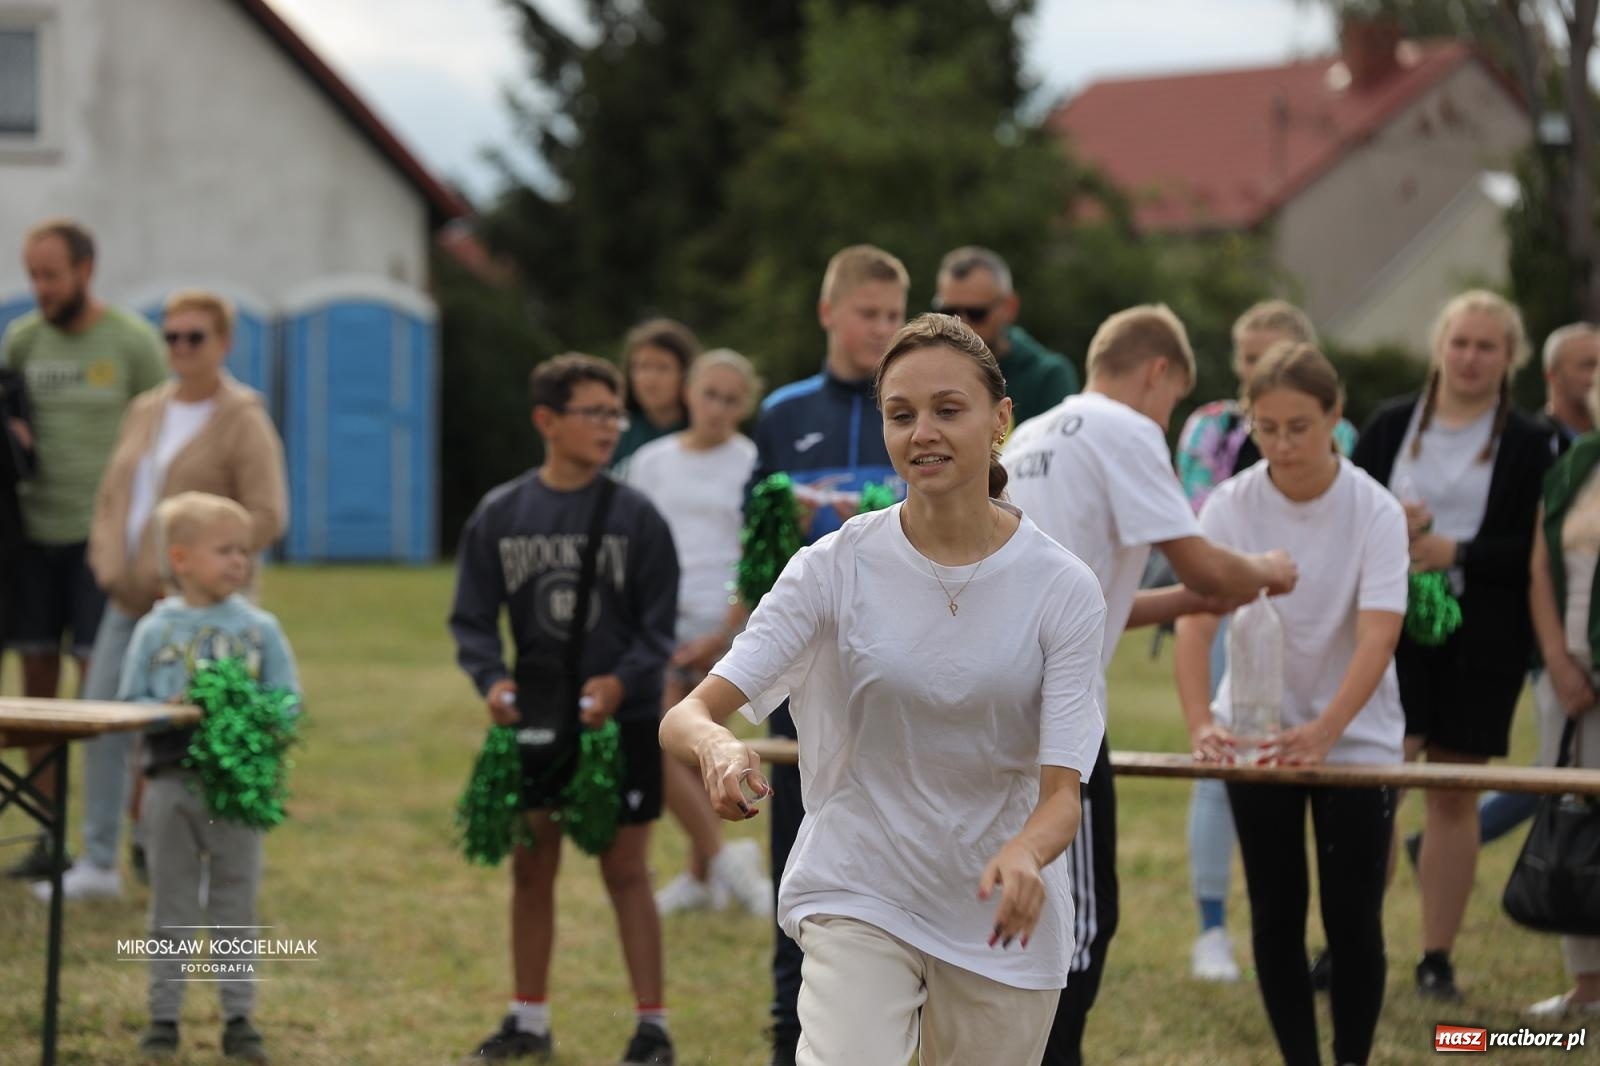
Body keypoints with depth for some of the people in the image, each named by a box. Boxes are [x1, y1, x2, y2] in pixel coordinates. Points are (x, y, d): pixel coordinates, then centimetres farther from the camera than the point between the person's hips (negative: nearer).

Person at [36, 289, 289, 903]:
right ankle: (98, 863, 10)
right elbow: (112, 496, 18)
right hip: (131, 600, 7)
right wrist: (108, 562, 1)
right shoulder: (146, 411, 14)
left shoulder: (242, 420, -6)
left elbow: (267, 516, -13)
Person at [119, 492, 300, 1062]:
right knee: (172, 906, 7)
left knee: (236, 903, 6)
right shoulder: (155, 630, 0)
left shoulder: (260, 628, 2)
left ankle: (239, 1017, 13)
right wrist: (170, 713, -19)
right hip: (172, 783, 0)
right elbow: (129, 704, -1)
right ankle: (163, 1016, 14)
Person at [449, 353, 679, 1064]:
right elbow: (472, 617, 3)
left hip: (622, 722, -3)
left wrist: (622, 681, -20)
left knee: (625, 871, -1)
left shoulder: (635, 517, -4)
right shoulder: (500, 515, 2)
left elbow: (658, 626, -3)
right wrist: (491, 678, -15)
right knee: (531, 868, 9)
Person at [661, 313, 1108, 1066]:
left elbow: (1061, 792, -13)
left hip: (1004, 919, 1)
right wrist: (716, 745, -38)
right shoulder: (836, 567, -8)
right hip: (857, 897, -1)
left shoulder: (1063, 589, -8)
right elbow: (685, 715, -14)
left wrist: (1024, 856, -36)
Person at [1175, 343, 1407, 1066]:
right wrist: (1201, 725, -38)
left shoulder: (1375, 512, -16)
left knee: (1352, 919, -3)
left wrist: (1325, 731, -43)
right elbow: (1195, 619, -21)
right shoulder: (1231, 506, -12)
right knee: (1275, 915, 3)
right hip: (1258, 733, 2)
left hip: (1356, 736, -1)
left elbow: (1377, 635, -27)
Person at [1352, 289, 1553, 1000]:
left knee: (1454, 795, 7)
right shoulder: (1390, 426, 8)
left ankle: (1437, 956, 15)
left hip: (1480, 640, 0)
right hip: (1390, 626, 0)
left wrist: (1457, 552, -16)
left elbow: (1534, 549, -4)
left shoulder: (1528, 446, 2)